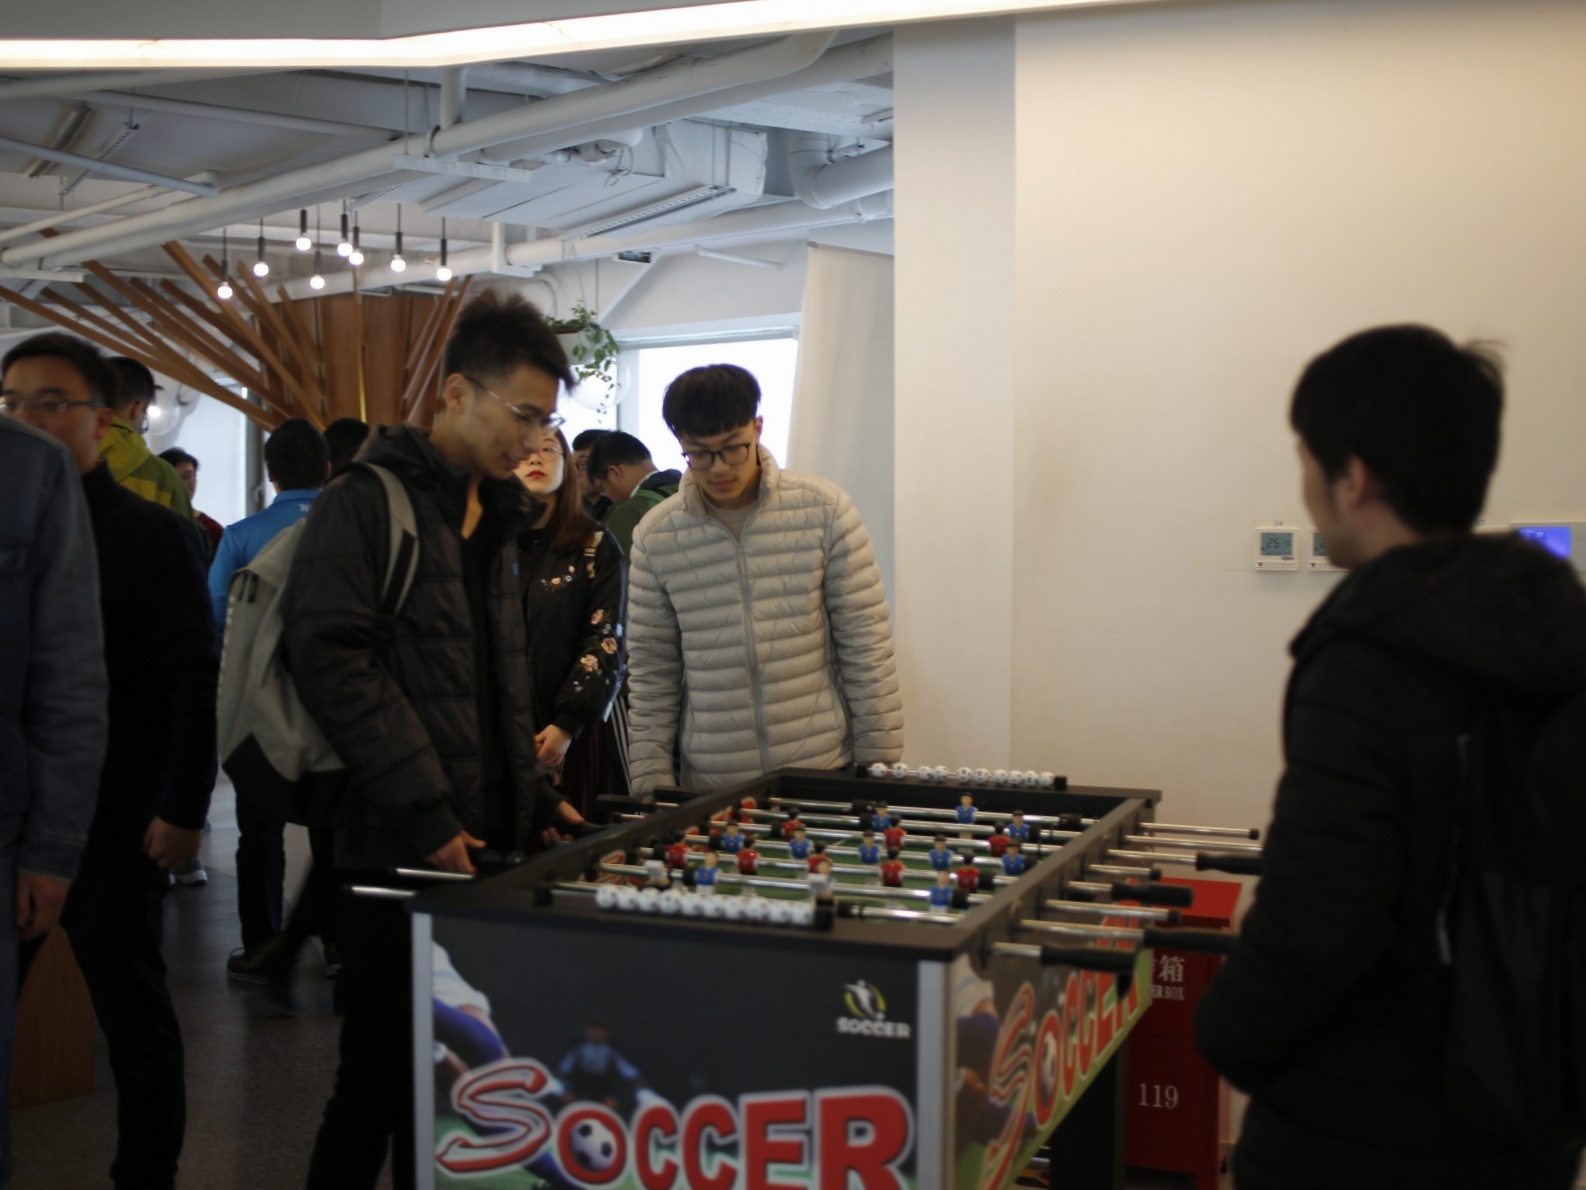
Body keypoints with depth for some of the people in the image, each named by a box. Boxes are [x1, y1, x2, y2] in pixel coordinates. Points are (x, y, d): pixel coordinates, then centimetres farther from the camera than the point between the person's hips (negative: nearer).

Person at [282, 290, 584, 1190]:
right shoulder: (370, 501, -9)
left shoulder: (497, 516, 17)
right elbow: (334, 659, -18)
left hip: (486, 842, 8)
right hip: (401, 847, -7)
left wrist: (532, 795, 13)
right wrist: (424, 808, -20)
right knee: (387, 1073, -1)